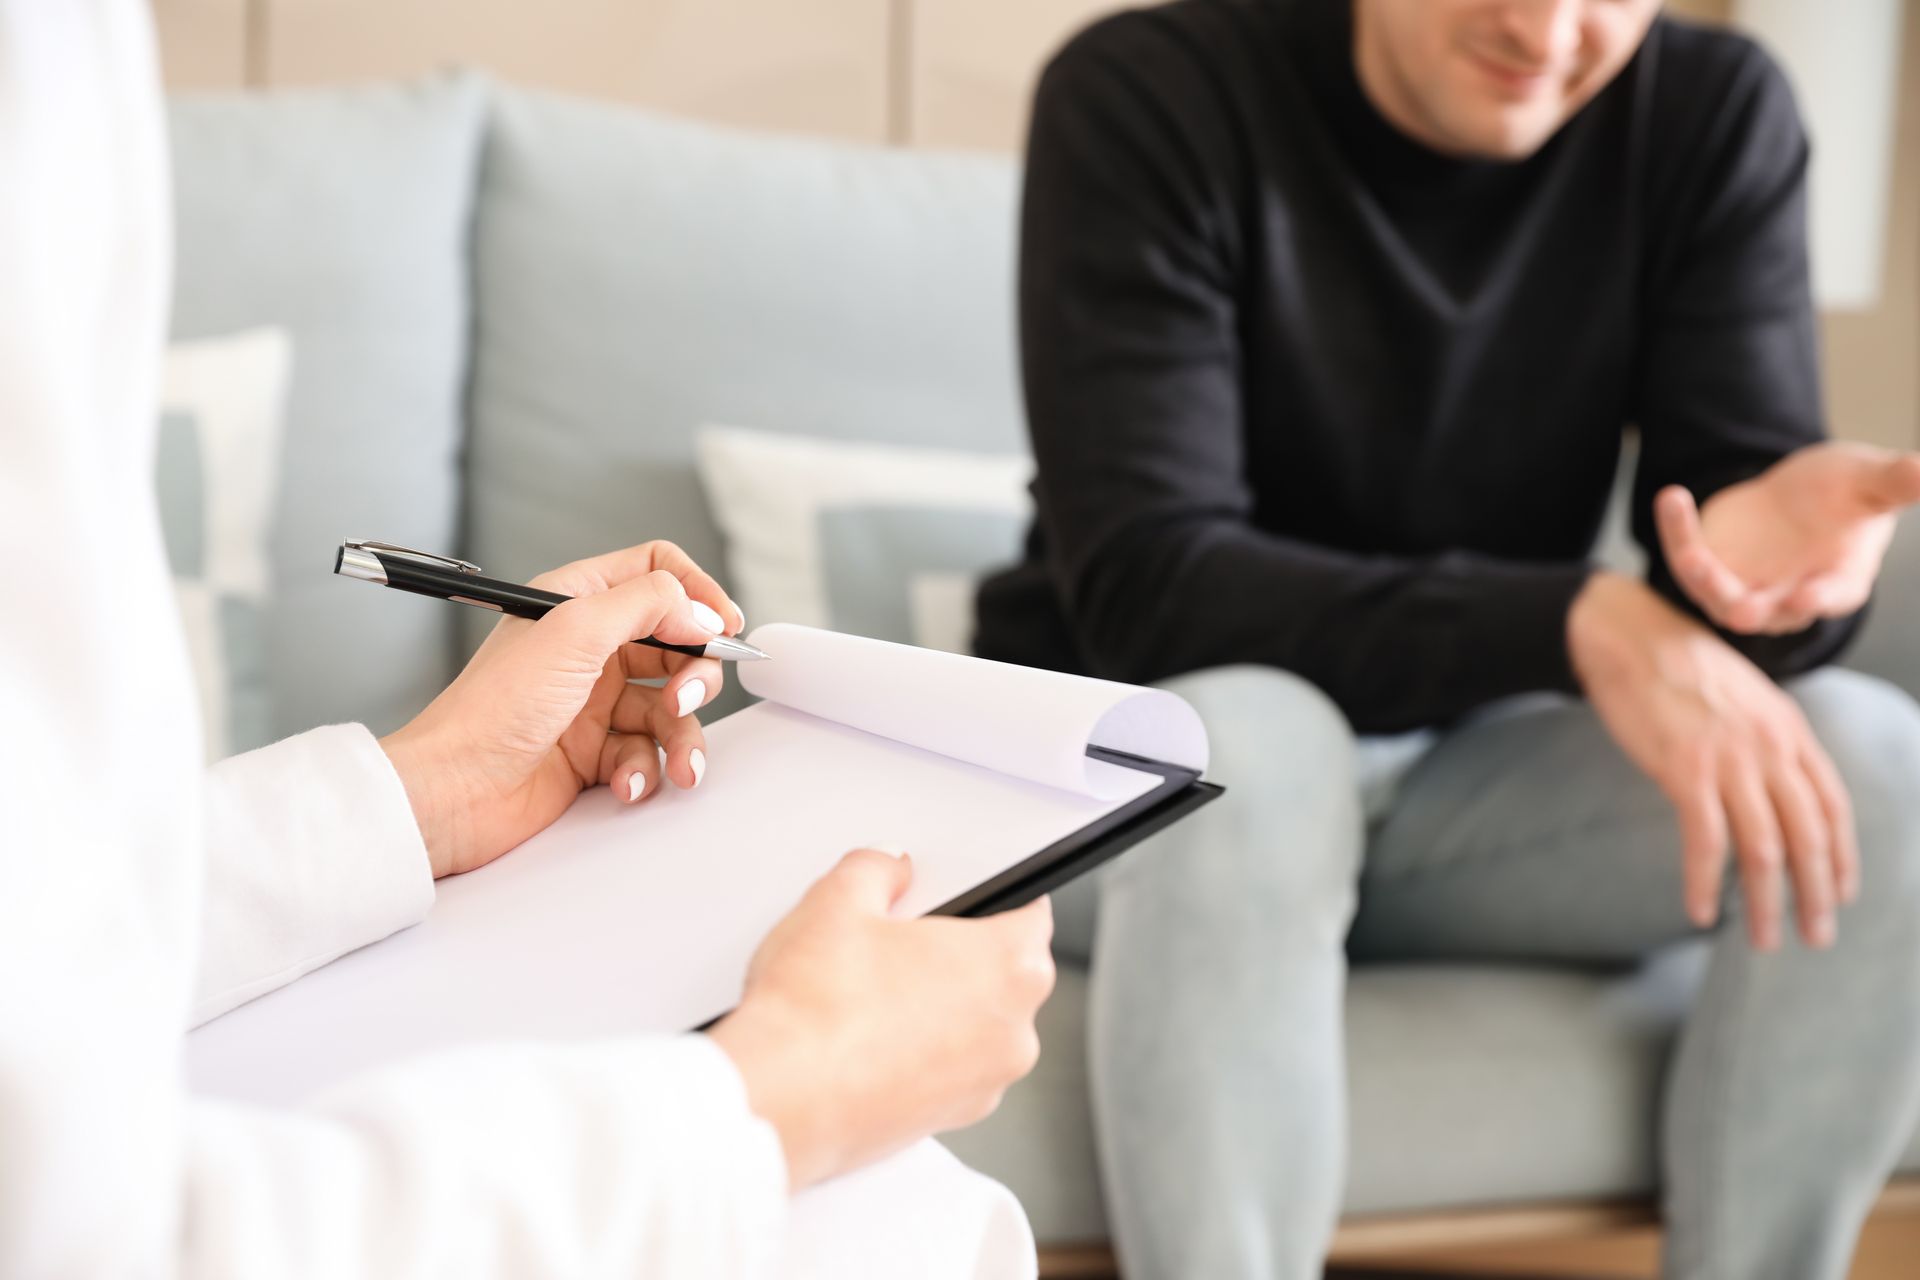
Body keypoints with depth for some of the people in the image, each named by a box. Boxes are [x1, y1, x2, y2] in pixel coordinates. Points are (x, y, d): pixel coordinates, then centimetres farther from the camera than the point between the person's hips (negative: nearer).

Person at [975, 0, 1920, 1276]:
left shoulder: (1716, 116, -7)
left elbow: (1749, 480, -13)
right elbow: (1143, 585, -27)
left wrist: (1776, 544, -39)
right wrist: (1576, 623, -38)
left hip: (1468, 760, 4)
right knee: (1244, 742, -37)